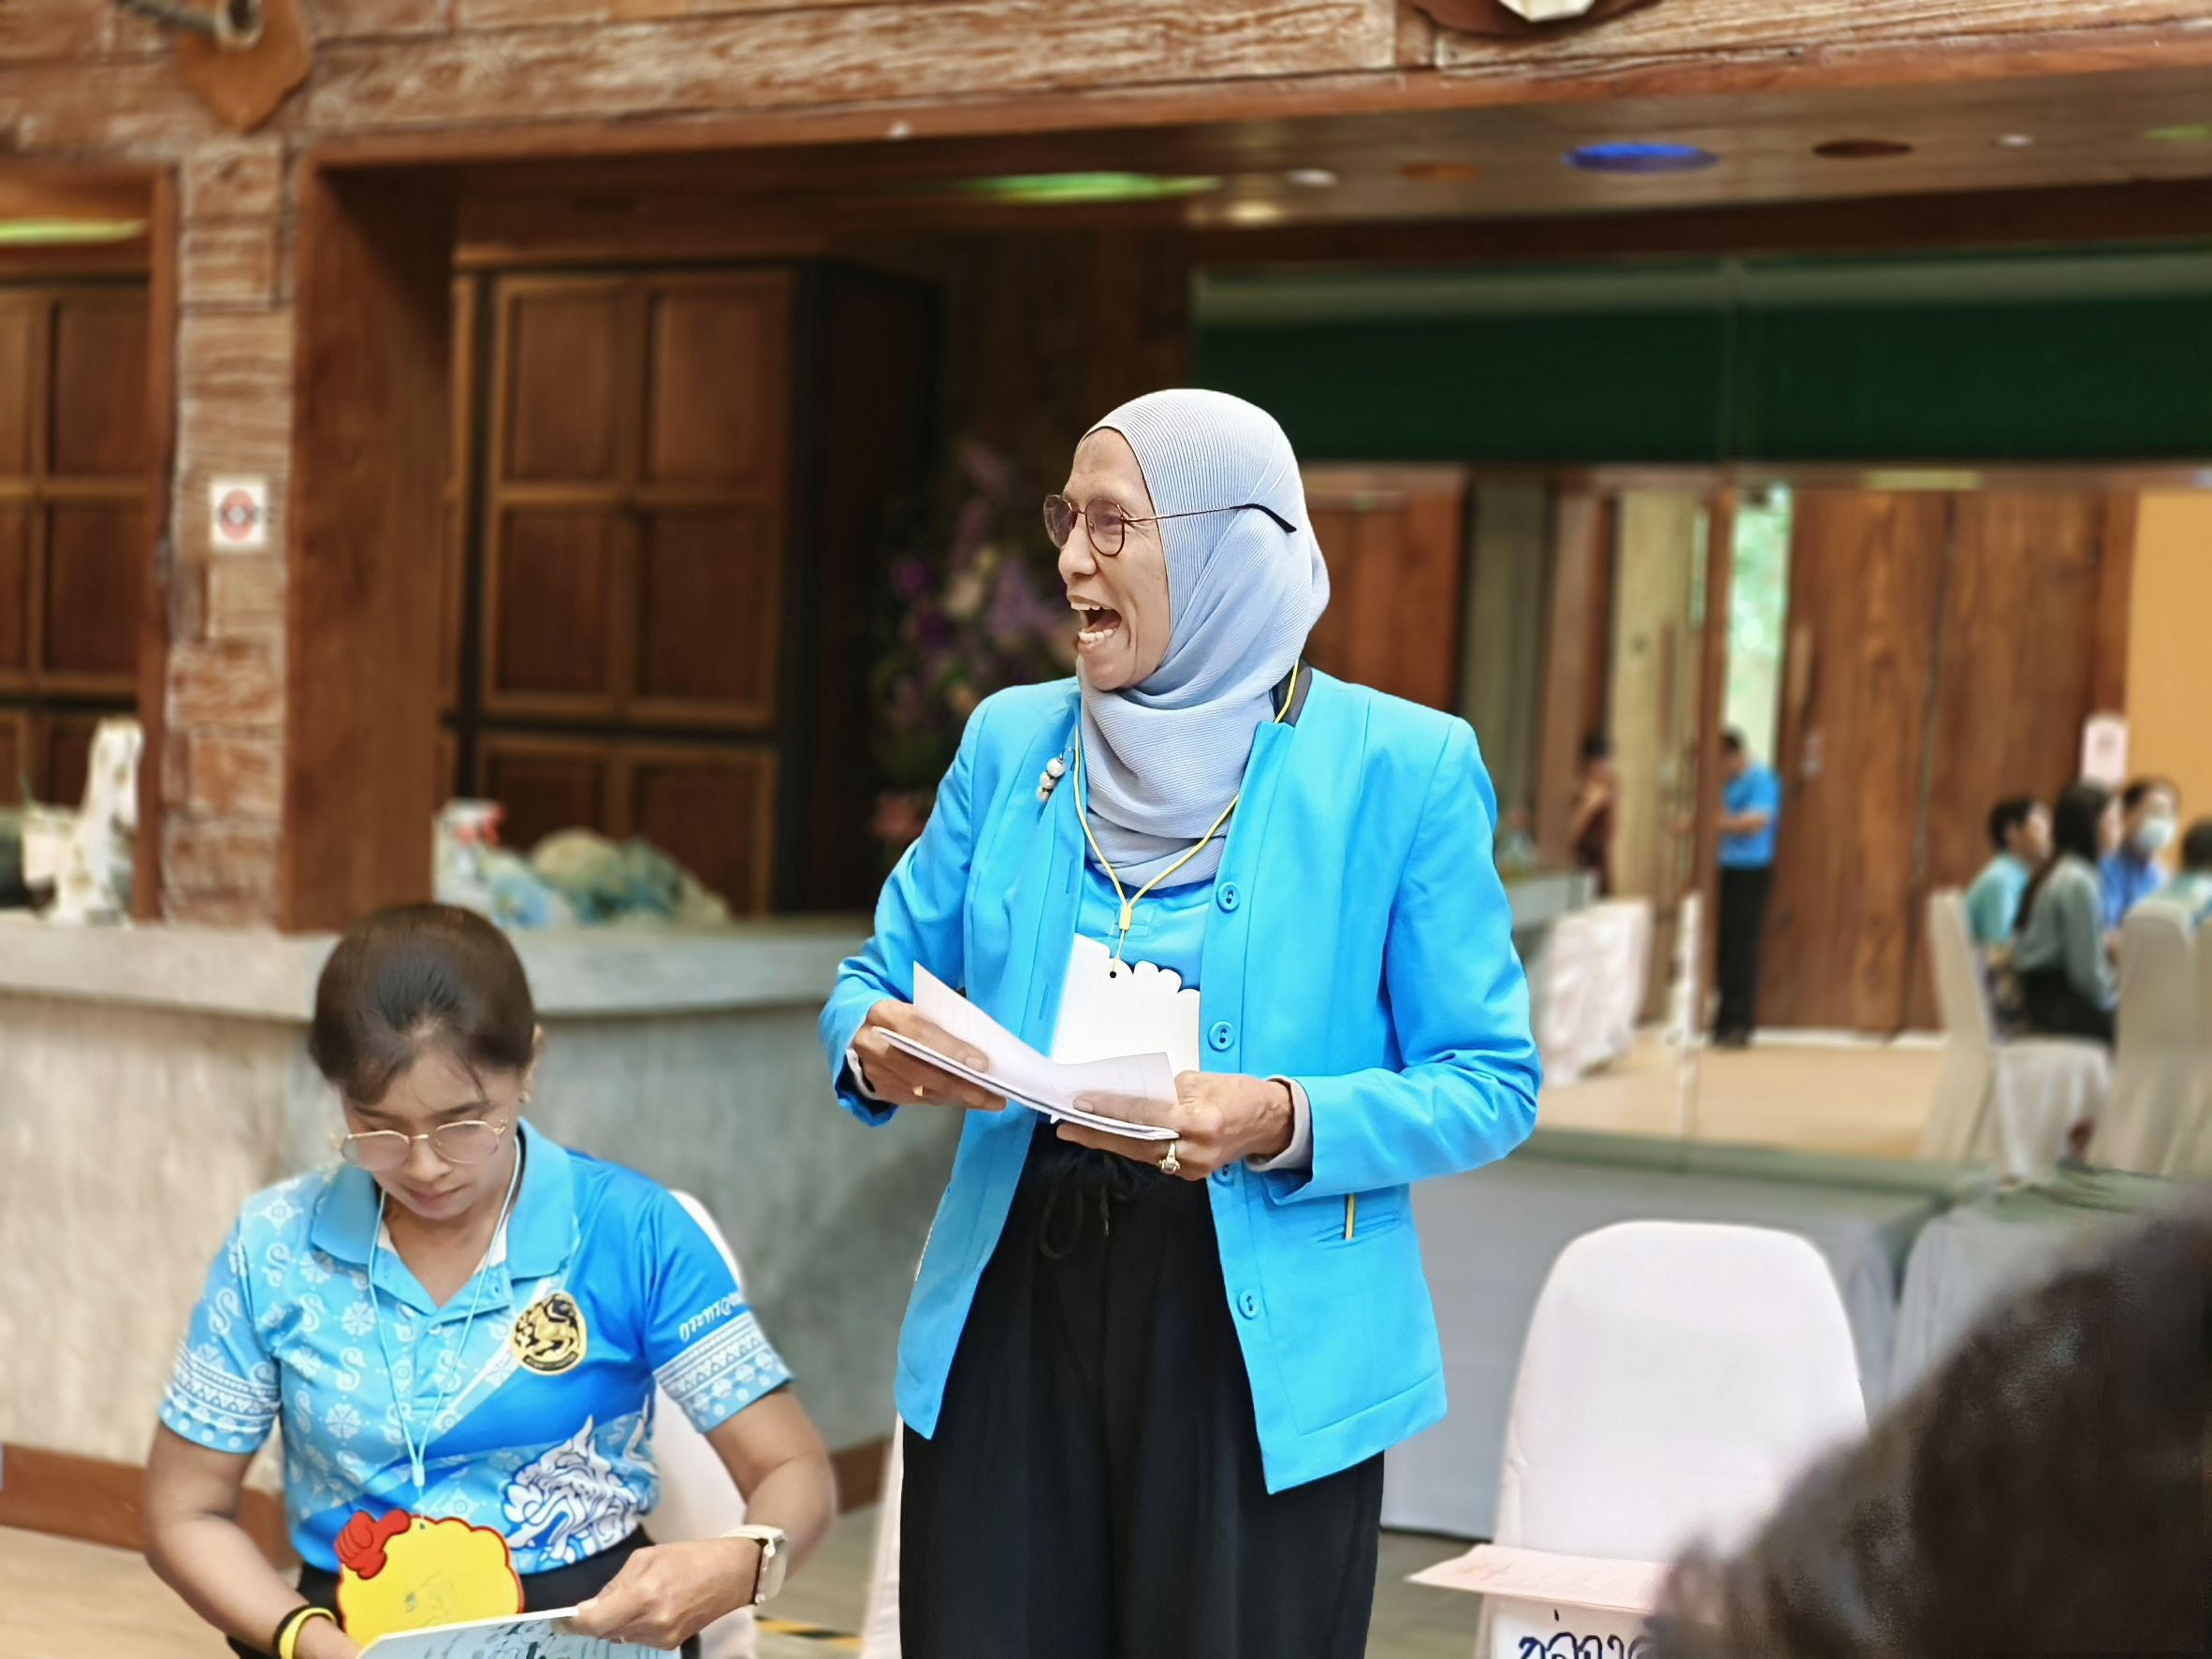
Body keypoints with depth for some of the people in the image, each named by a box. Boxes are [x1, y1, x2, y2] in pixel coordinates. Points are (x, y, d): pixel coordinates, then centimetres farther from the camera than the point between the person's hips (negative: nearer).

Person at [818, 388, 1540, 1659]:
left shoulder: (1402, 769, -4)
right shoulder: (1013, 742, 8)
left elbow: (1492, 1084, -4)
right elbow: (879, 976, 16)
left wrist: (1284, 1123, -21)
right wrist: (876, 1051, -9)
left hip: (1259, 1339, -3)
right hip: (1008, 1314, 3)